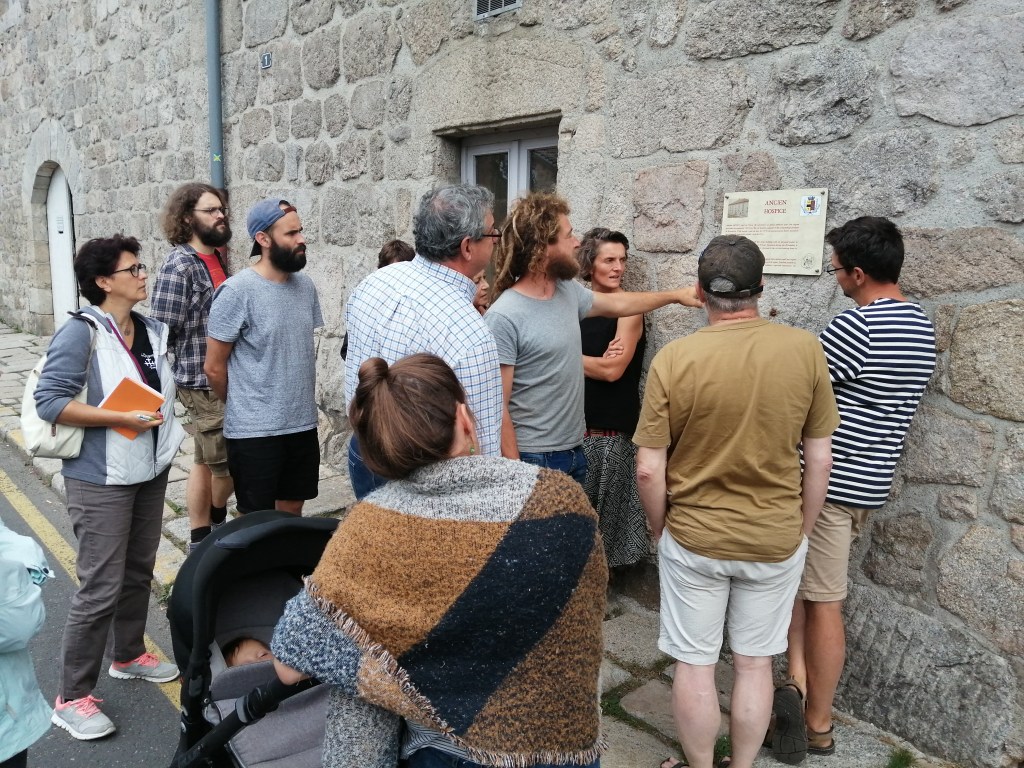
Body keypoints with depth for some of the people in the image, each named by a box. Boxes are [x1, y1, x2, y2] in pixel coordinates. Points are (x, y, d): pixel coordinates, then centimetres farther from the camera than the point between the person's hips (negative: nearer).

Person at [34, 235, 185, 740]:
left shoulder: (152, 331, 6)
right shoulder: (81, 332, -15)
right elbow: (49, 401, -20)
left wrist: (165, 428, 7)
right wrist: (122, 419, -23)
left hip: (150, 471, 7)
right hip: (102, 479, -7)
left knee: (139, 572, 18)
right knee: (101, 587, -3)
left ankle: (129, 655, 38)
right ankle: (73, 698, 12)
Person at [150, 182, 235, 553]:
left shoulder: (217, 258, 9)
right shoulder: (179, 266, -15)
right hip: (204, 382, -8)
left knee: (207, 461, 16)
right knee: (227, 463, 3)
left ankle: (202, 539, 28)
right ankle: (216, 528, 28)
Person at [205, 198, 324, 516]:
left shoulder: (305, 286, 5)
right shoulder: (236, 291, -14)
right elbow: (214, 367, -8)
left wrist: (301, 397, 13)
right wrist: (242, 408, 5)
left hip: (304, 424, 6)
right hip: (254, 431, -5)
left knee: (292, 511, 18)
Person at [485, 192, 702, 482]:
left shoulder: (568, 290, 4)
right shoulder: (503, 318, -20)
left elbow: (615, 304, 25)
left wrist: (676, 295, 33)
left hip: (575, 451, 8)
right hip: (534, 460, -8)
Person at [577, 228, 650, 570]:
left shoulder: (629, 309, -7)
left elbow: (613, 370, -16)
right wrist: (595, 362, -14)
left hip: (612, 427, -5)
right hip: (575, 421, 5)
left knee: (602, 507, 5)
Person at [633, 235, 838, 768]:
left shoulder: (674, 358, -16)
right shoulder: (805, 350, -11)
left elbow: (648, 470, -13)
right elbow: (819, 459, -3)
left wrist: (662, 530, 4)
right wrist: (802, 529, 10)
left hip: (694, 539, -2)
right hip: (776, 540, 2)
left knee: (694, 665, 15)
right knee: (754, 664, 19)